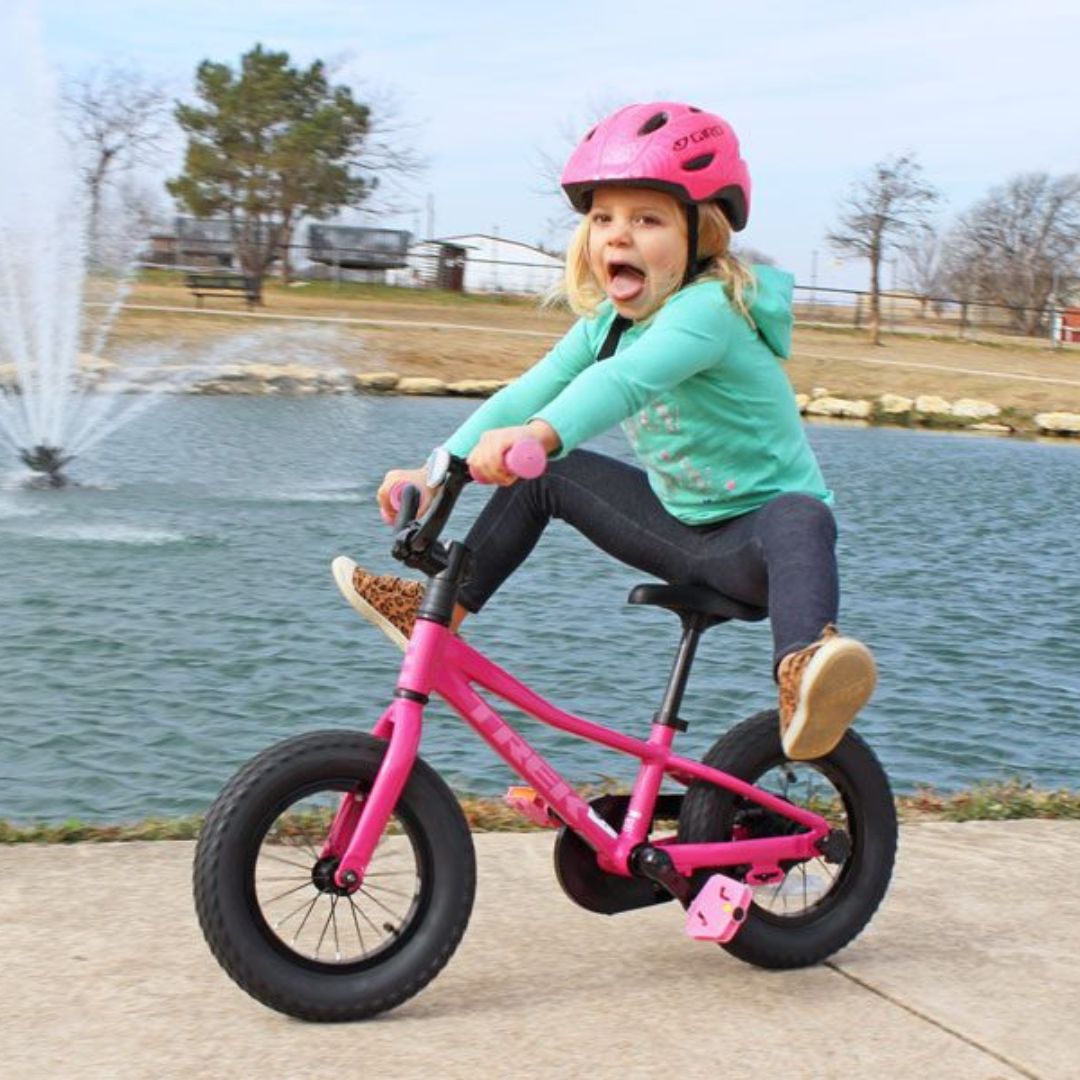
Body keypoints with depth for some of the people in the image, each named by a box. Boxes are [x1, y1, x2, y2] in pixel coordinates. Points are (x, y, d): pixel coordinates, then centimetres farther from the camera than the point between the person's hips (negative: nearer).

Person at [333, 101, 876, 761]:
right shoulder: (607, 323, 2)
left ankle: (803, 671, -61)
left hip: (753, 535, -8)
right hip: (681, 525, 8)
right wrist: (438, 469, -13)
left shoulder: (707, 308, -25)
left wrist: (538, 435, -61)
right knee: (542, 475, 8)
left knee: (801, 516, -41)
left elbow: (628, 379, -45)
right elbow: (527, 395, -2)